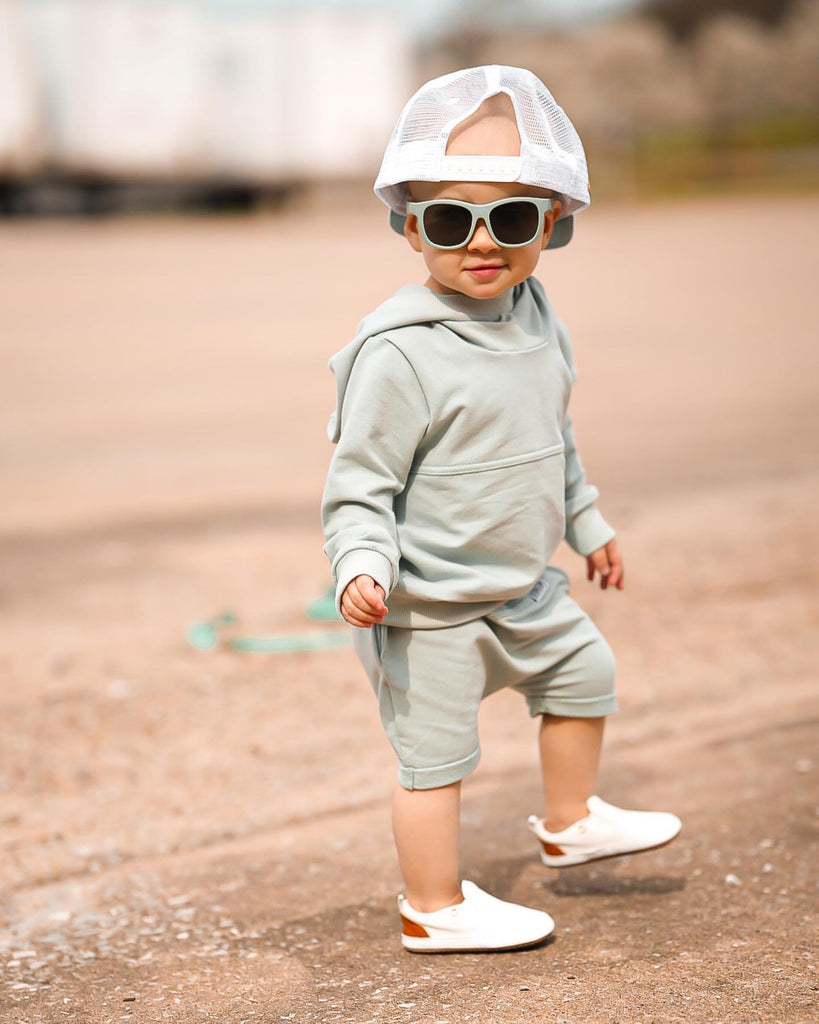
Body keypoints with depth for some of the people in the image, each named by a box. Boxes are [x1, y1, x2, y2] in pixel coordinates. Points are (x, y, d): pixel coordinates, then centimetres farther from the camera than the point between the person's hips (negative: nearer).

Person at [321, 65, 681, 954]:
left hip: (522, 587, 8)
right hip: (429, 611, -8)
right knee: (436, 752, 0)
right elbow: (360, 483, -20)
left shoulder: (534, 321, 2)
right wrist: (362, 565, -35)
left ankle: (569, 822, 44)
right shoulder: (399, 353, -24)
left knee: (583, 671, 23)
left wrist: (586, 525, 27)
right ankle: (432, 908, 19)